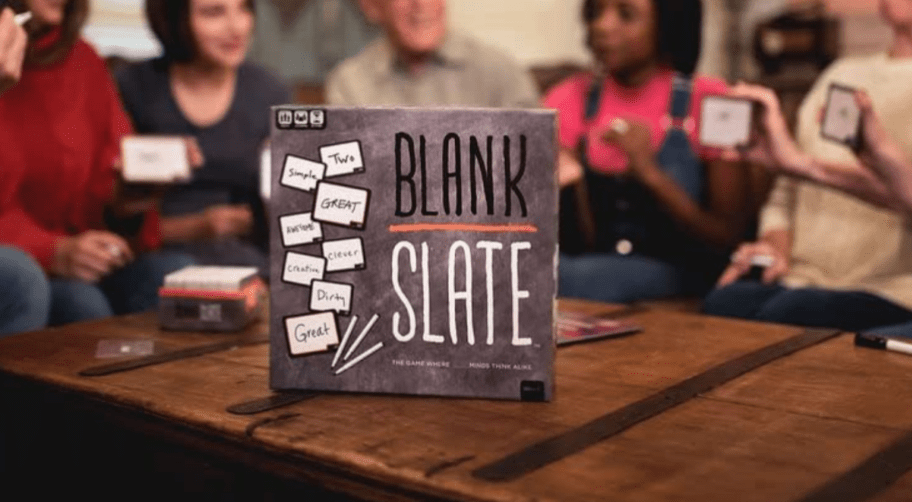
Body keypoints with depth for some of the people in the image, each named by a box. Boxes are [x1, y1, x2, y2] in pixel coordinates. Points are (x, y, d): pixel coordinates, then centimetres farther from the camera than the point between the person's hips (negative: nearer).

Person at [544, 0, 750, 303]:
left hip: (678, 277, -3)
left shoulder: (710, 103, -6)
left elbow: (729, 237, -8)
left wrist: (651, 173, -22)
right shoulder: (569, 100, 3)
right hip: (590, 268, 3)